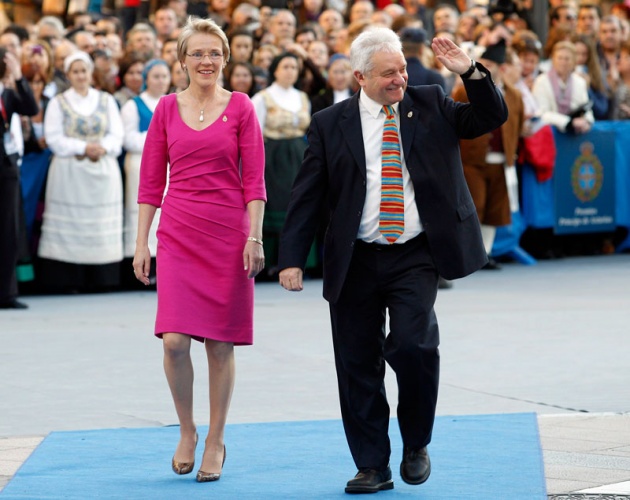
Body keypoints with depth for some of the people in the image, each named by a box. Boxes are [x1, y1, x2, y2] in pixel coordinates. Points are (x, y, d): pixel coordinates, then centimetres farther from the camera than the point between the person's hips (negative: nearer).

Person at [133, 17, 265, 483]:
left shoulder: (240, 108, 1)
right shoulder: (167, 108, 6)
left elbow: (254, 181, 0)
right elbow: (151, 182, 8)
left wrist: (255, 238, -8)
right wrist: (141, 243, 3)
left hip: (227, 234, -1)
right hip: (178, 233, 1)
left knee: (220, 344, 3)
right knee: (175, 340, -10)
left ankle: (216, 442, 15)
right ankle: (186, 432, 11)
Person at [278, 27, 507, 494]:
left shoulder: (430, 105, 6)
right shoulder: (330, 124, 3)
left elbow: (492, 118, 2)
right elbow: (307, 196, 3)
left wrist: (470, 72, -13)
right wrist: (292, 259, -3)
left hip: (414, 258, -1)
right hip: (356, 261, 1)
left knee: (413, 344, -18)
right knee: (358, 366, 3)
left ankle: (416, 445, 5)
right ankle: (372, 467, 15)